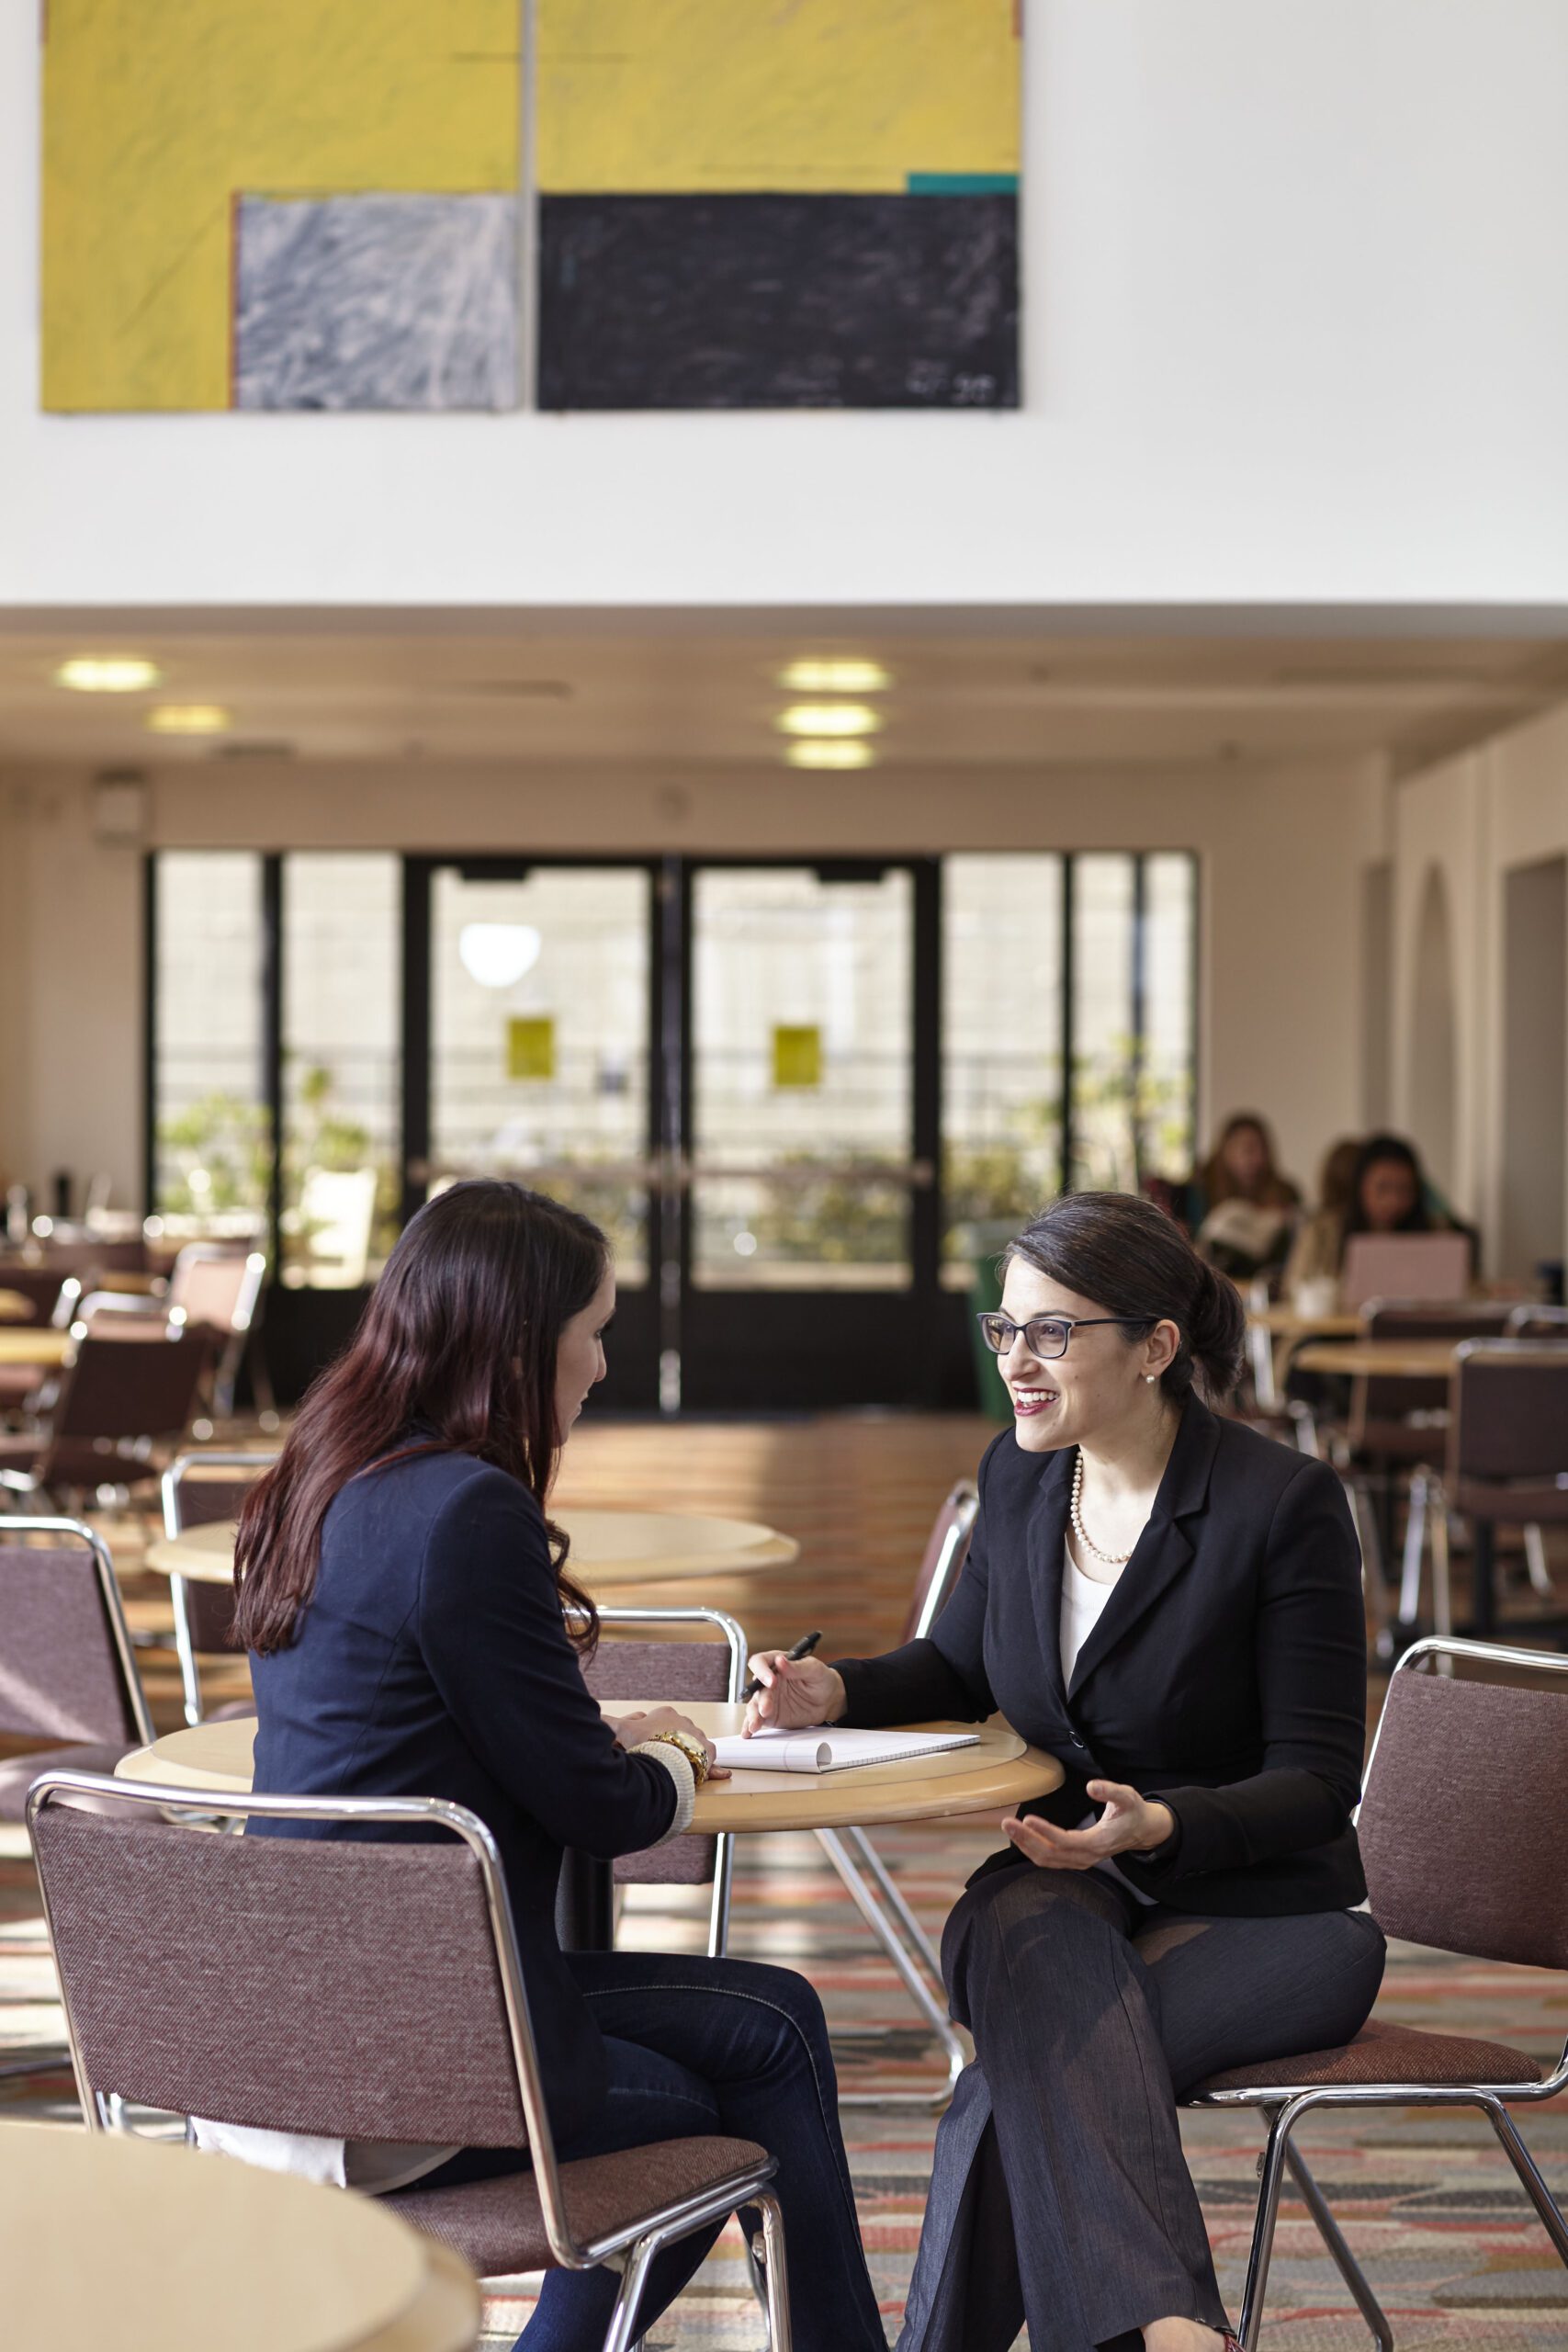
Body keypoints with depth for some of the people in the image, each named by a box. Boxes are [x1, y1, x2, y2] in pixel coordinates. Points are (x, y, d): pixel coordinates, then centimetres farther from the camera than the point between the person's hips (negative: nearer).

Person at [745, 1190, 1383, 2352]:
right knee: (1041, 1958, -36)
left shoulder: (1285, 1500, -12)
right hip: (1059, 1878, 3)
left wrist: (1164, 1826, -30)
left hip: (1252, 1904, -3)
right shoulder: (1018, 1475, 6)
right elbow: (963, 1663, 24)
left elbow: (1319, 1776, -11)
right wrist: (838, 1690, 2)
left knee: (1018, 2091, -34)